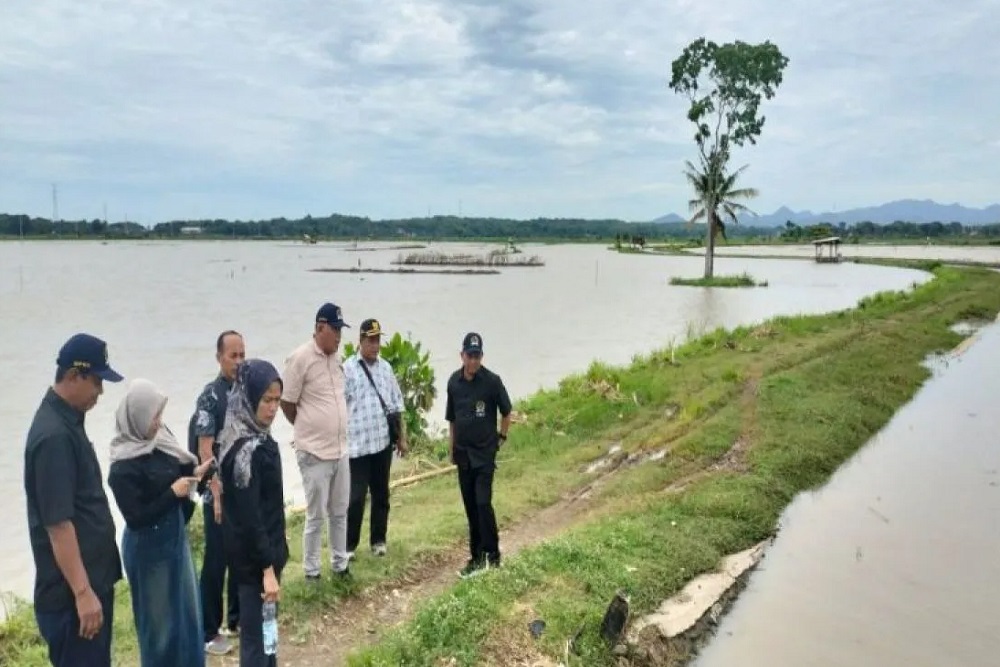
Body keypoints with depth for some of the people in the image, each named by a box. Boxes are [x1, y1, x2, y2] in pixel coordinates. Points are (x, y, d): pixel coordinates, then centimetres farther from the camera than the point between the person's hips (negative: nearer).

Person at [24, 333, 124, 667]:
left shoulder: (67, 420, 8)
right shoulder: (53, 435, -22)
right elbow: (57, 523, -24)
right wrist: (82, 592, -23)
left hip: (94, 577, 9)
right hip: (71, 591, -9)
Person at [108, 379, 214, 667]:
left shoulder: (159, 437, -4)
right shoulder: (123, 468, -24)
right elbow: (135, 519, -23)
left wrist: (195, 471, -8)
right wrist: (173, 493, -22)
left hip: (175, 535, 8)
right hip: (149, 547, -8)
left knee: (186, 605, 21)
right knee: (159, 615, 10)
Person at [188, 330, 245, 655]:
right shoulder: (210, 396, -14)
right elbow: (205, 451, -18)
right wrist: (218, 495, -22)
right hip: (221, 494, -6)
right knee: (216, 562, 4)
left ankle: (238, 618, 33)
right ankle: (209, 632, 18)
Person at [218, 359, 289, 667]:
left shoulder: (253, 438, 4)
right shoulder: (246, 450, -25)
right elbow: (248, 516, -24)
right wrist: (267, 567, -21)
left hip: (262, 549, 9)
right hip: (254, 556, -9)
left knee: (265, 624, 22)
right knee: (256, 631, 3)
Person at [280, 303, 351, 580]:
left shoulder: (336, 358, 7)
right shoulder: (300, 358, -15)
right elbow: (287, 403, -9)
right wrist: (309, 431, 3)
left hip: (340, 450, 7)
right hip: (314, 453, -7)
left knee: (340, 512, 16)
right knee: (316, 516, 4)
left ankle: (340, 564, 31)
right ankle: (311, 572, 19)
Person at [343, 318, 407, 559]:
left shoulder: (386, 367, 8)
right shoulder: (348, 369, -9)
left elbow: (396, 404, 13)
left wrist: (402, 436, 13)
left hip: (382, 442, 5)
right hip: (357, 445, -5)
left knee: (381, 494, 14)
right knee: (355, 498, -1)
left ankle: (378, 540, 28)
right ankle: (349, 544, 15)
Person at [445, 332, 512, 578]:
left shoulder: (492, 380, -12)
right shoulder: (454, 381, 0)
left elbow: (507, 412, 2)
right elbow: (451, 418, 11)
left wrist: (501, 437, 3)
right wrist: (452, 448, 13)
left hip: (485, 452, -4)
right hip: (463, 453, 4)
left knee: (483, 503, -10)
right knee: (470, 507, 10)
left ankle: (492, 554, 6)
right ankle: (477, 556, 21)